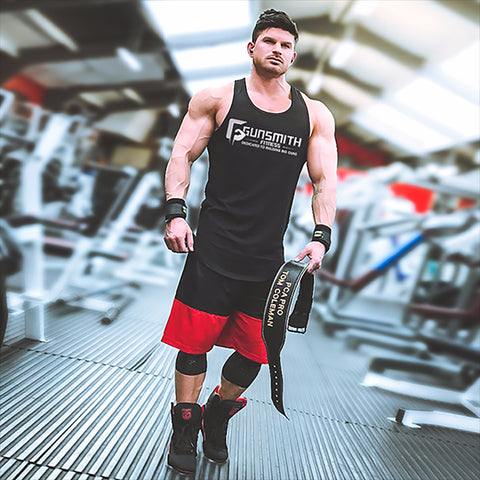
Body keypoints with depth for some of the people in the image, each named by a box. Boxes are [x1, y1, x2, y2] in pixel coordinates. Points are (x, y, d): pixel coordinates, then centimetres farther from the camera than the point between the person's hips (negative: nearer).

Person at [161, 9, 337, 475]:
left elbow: (324, 181, 9)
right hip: (213, 249, -2)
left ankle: (216, 418, 37)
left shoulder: (315, 115, 11)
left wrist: (320, 237, -5)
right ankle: (184, 429, 28)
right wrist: (175, 212, -10)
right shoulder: (217, 99, 6)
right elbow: (182, 156, 4)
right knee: (194, 342, 2)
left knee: (255, 353, 9)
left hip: (269, 258, 3)